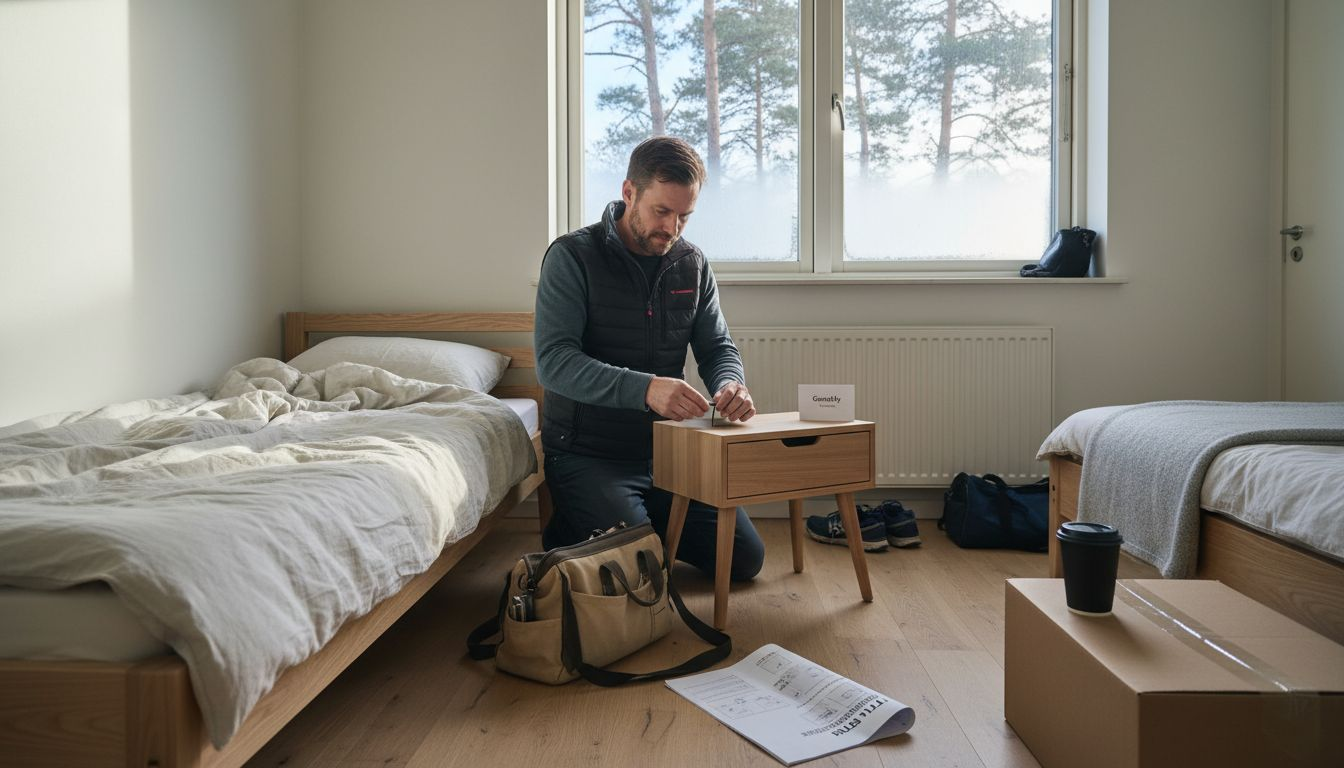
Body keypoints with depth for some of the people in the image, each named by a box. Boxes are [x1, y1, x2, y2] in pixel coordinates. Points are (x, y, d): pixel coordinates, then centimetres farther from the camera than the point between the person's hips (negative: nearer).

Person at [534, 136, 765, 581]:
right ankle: (564, 535, 10)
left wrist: (730, 384, -17)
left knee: (744, 559, 1)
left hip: (666, 451, 6)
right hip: (588, 456, -5)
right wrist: (644, 388, -37)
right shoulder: (572, 256, -12)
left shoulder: (692, 264, 5)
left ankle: (645, 525, 24)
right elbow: (553, 362, -22)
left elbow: (717, 347, 9)